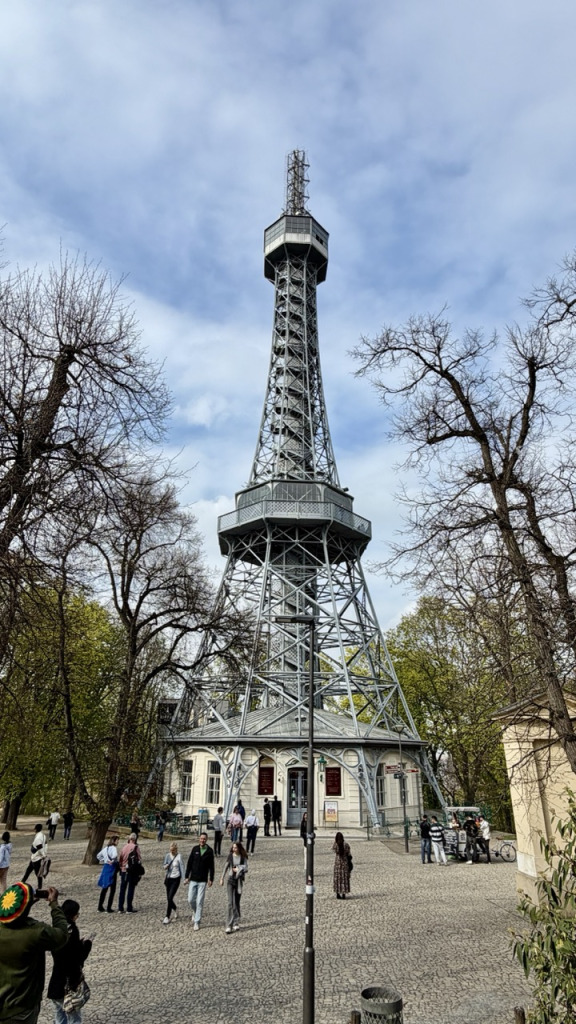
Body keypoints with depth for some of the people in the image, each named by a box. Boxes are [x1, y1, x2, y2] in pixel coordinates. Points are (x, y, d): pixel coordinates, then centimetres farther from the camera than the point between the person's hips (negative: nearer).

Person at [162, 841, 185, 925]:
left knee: (170, 898, -9)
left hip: (176, 879, -5)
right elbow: (165, 866, 13)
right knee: (168, 898, 11)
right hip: (168, 878, 5)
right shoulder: (167, 855, 2)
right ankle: (175, 909, 38)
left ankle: (167, 917, 3)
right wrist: (165, 867, -11)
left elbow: (182, 867, -8)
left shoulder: (179, 856, -10)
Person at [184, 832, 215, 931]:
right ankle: (195, 912, 33)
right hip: (193, 879, 2)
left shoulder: (209, 851, -3)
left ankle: (197, 922, 10)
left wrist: (211, 879, -2)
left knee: (200, 902, -2)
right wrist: (187, 876, 1)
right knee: (191, 900, 3)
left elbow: (211, 866, 1)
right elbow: (189, 863, 4)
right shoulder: (194, 849, 0)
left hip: (203, 881, -2)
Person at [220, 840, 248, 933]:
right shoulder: (230, 856, -1)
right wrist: (222, 878, 11)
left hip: (239, 880, 1)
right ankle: (229, 926, -9)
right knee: (231, 903, -10)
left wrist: (237, 869, -13)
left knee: (237, 902, 8)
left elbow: (246, 868, -6)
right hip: (231, 880, -1)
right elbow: (225, 867, 8)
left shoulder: (243, 857, -2)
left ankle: (235, 923, 22)